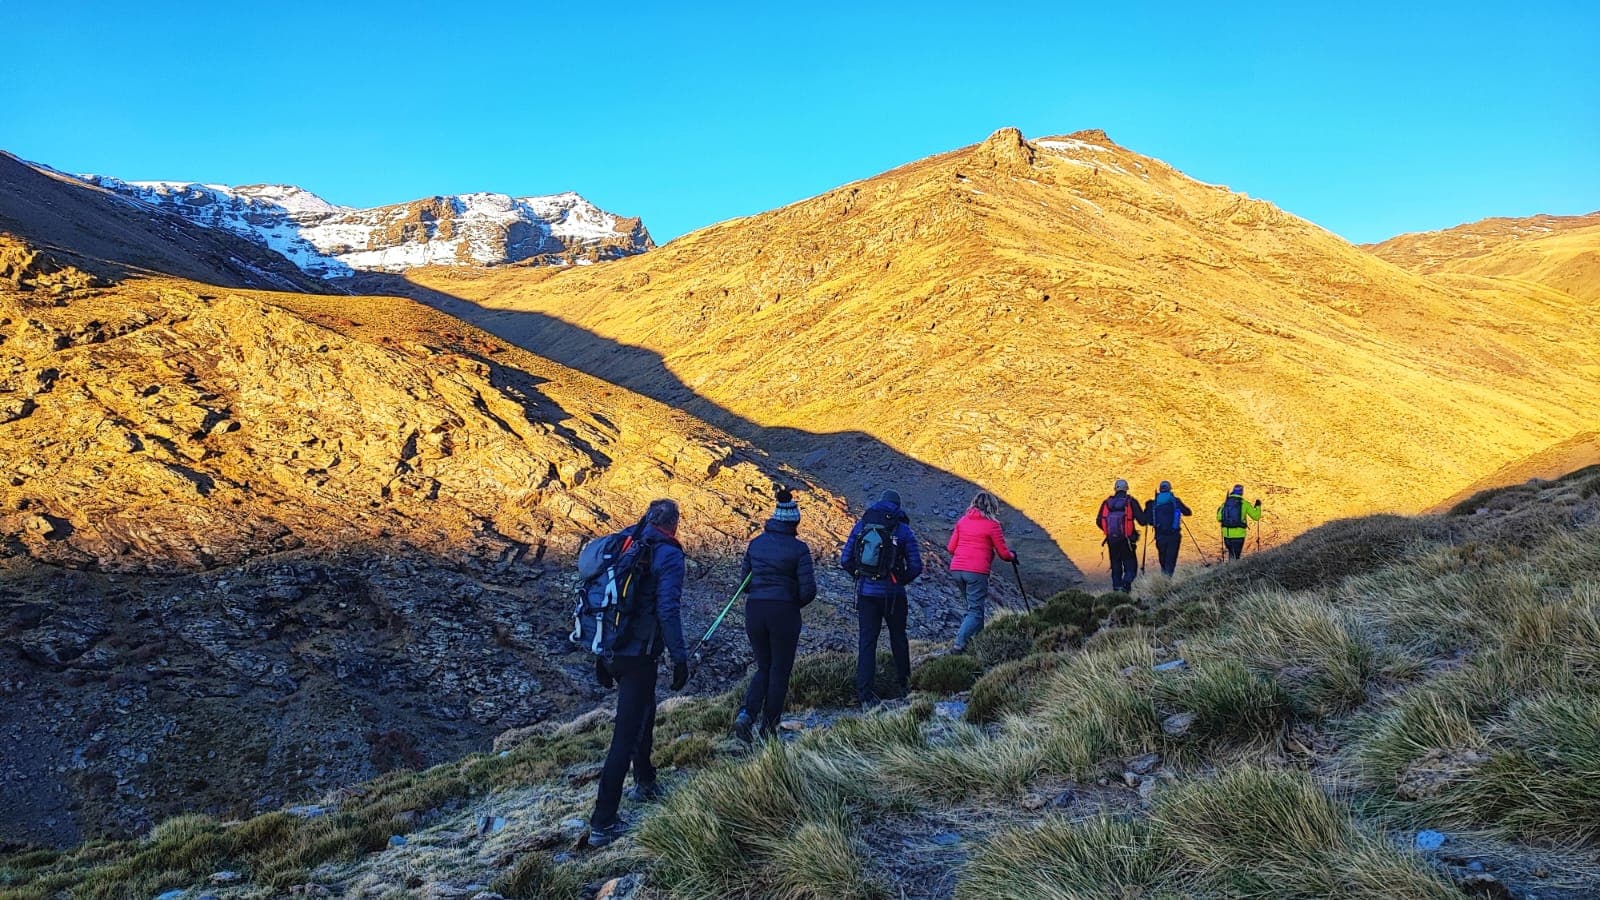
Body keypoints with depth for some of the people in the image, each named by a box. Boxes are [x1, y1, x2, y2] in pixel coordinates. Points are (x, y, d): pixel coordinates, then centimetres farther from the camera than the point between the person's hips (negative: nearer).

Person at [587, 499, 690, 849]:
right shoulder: (668, 555, -10)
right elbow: (668, 610, -19)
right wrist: (680, 657, -13)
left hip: (612, 652, 8)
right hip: (640, 656, -8)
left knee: (644, 714, 28)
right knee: (626, 735, -4)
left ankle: (645, 782, 44)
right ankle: (603, 823, -3)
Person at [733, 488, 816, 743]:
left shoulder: (756, 543, 5)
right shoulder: (798, 549, -8)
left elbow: (744, 581, 9)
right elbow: (808, 589, -11)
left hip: (754, 611, 4)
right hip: (784, 614, -4)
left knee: (764, 668, 18)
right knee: (780, 671, 12)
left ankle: (747, 714, -4)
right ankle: (768, 727, 16)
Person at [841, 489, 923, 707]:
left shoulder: (861, 525, 2)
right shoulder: (903, 530, -4)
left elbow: (845, 560, 0)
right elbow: (916, 567, -7)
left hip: (866, 593, 1)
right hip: (893, 594, -1)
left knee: (866, 642, 3)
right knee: (898, 638, 19)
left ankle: (864, 693, -4)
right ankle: (904, 681, 33)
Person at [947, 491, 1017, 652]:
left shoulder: (962, 521, 12)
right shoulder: (992, 525, -2)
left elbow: (951, 548, 14)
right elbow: (1003, 553, 3)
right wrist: (1012, 556, 24)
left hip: (957, 569, 6)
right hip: (977, 571, -6)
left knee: (974, 605, 23)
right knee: (976, 611, -3)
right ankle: (959, 643, -18)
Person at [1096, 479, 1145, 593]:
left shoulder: (1107, 502, 2)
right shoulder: (1131, 502, -6)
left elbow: (1098, 521, 4)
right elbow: (1142, 520, -8)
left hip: (1111, 540, 3)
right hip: (1126, 540, -3)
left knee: (1115, 566, 16)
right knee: (1130, 566, 5)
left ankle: (1116, 587, 13)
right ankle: (1126, 583, -19)